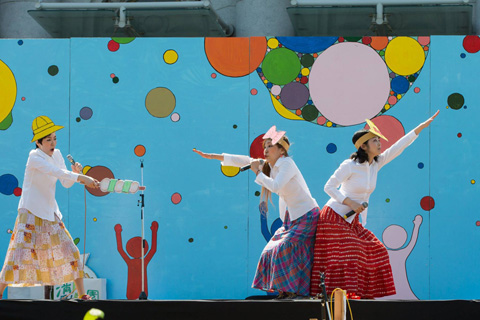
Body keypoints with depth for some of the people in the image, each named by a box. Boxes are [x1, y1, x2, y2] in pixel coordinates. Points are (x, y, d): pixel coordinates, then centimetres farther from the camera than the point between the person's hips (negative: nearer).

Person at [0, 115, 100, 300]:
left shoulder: (56, 155, 6)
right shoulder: (34, 157, -15)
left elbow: (66, 183, 8)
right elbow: (56, 172, -31)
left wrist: (74, 174, -12)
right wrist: (80, 177, -38)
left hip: (50, 214, 7)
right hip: (31, 213, -7)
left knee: (70, 251, 3)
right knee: (21, 252, -11)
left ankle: (82, 294, 9)